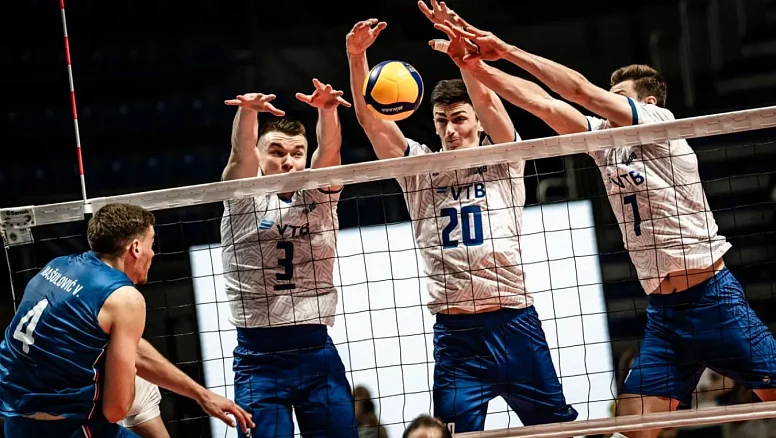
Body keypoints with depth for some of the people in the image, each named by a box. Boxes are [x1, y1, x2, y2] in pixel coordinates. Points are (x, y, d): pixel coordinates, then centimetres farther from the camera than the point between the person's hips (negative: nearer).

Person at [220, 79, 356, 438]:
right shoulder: (244, 200, 5)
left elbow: (329, 151, -8)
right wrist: (248, 110, -34)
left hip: (317, 350, 2)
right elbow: (241, 153, -13)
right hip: (259, 356, -2)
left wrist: (326, 109, -28)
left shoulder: (319, 198, 10)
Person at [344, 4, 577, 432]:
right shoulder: (420, 170, 10)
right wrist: (356, 57, -14)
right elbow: (371, 119, -1)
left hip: (514, 322, -1)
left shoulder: (502, 161, 5)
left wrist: (459, 44, -22)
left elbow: (484, 97, -10)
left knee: (557, 426, 3)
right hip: (455, 332, 1)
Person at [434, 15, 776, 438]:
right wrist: (476, 65, -5)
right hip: (663, 311, 7)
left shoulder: (660, 123, -5)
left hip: (714, 297, -6)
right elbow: (544, 103, 4)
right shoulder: (603, 140, 12)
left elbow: (579, 89, -13)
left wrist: (507, 49, -11)